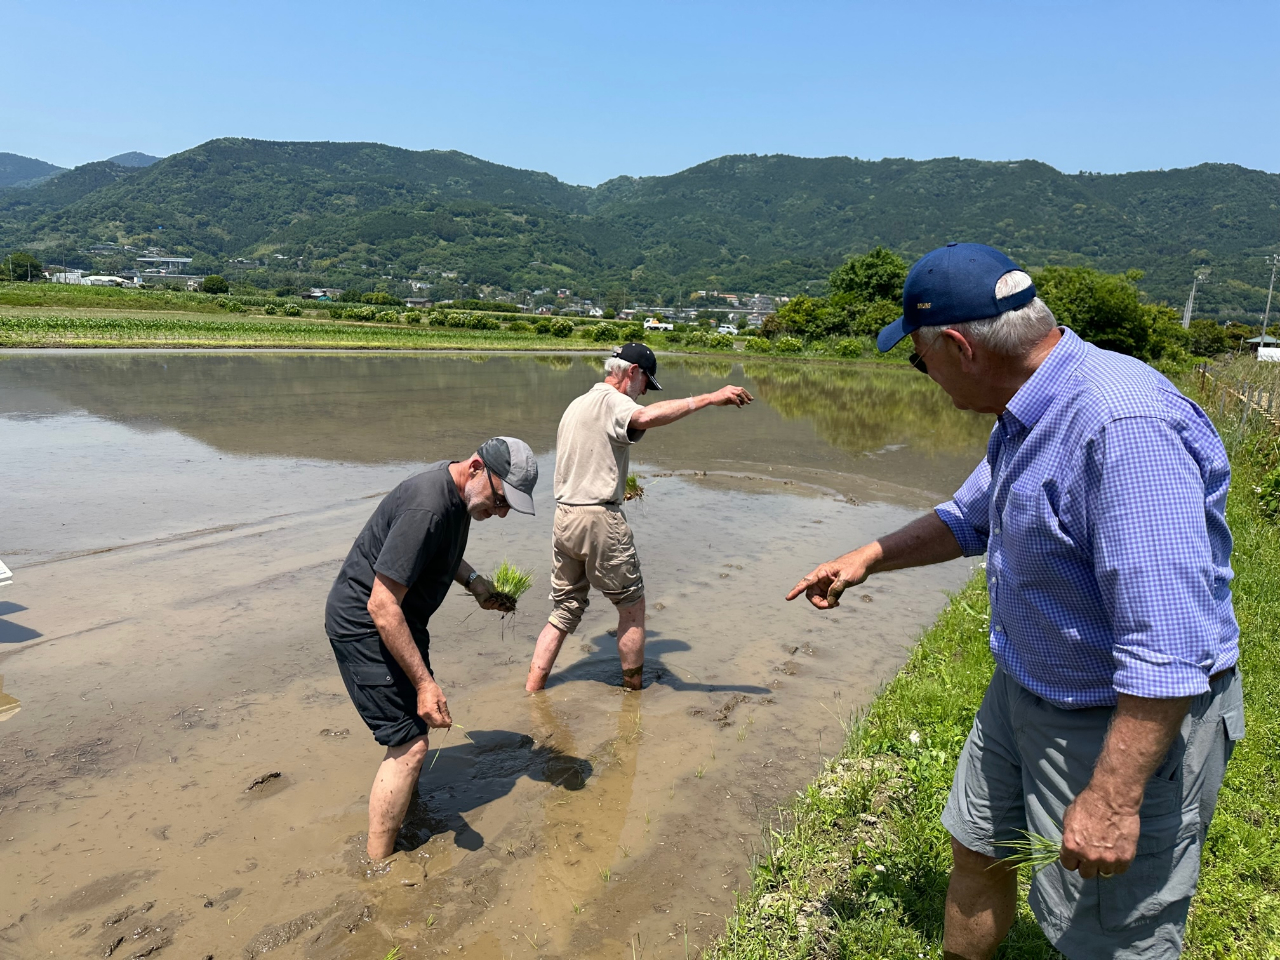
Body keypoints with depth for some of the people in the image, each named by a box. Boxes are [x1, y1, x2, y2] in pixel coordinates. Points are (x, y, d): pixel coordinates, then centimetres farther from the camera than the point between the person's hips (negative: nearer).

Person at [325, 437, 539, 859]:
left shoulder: (459, 491, -1)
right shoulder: (427, 507, -32)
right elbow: (381, 606, -32)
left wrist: (473, 580, 4)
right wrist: (424, 682, -29)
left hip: (401, 620, 10)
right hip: (365, 626, -10)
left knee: (424, 713, 23)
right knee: (409, 744, -11)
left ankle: (406, 804, 46)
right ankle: (378, 868, 2)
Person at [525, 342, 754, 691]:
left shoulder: (576, 404, 20)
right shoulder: (612, 401, -9)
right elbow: (645, 417, -33)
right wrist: (709, 398, -36)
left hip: (563, 518, 8)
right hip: (601, 520, -8)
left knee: (565, 612, 15)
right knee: (632, 606, 8)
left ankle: (531, 691, 15)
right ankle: (633, 689, 19)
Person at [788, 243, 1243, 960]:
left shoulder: (1125, 423, -31)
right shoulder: (1030, 415, 1)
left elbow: (1168, 644, -33)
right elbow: (969, 520, 19)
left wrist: (1112, 799, -29)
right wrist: (866, 559, 17)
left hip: (1134, 724, -9)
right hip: (1025, 690, 9)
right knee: (979, 849, 23)